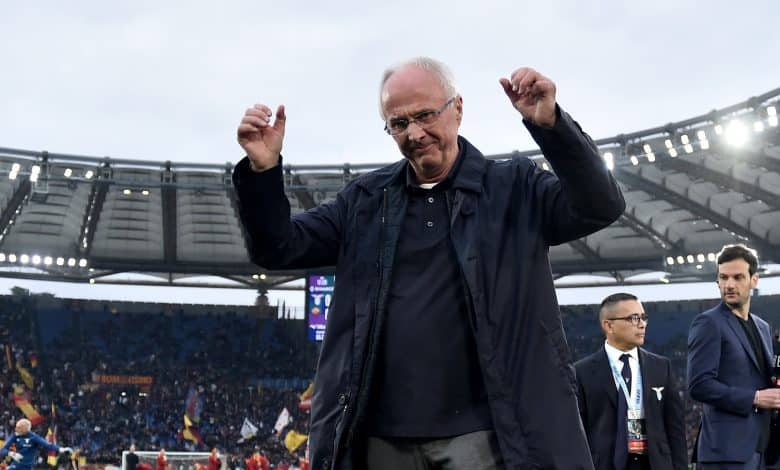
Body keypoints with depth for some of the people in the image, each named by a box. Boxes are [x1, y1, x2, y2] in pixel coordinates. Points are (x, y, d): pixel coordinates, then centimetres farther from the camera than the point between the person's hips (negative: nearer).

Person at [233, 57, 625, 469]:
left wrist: (551, 123, -23)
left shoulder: (514, 188, 4)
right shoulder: (366, 199, 12)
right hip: (381, 435, 4)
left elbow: (600, 206, -9)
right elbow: (278, 249, 9)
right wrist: (263, 170, -8)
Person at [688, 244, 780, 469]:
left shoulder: (762, 327, 17)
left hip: (762, 446, 8)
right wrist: (754, 398, -17)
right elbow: (699, 385, -15)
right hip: (728, 448, -8)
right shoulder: (708, 323, -7)